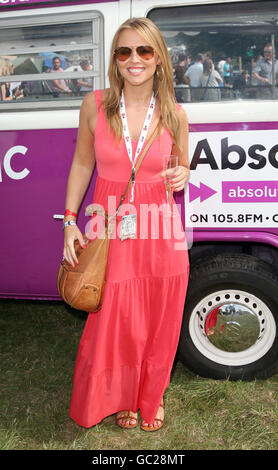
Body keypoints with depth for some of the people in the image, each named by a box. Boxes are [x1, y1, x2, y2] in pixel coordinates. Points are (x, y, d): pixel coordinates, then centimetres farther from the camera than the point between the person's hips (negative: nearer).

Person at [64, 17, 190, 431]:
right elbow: (82, 164, 5)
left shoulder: (174, 114, -2)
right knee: (113, 324, 11)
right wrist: (70, 221, 0)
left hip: (160, 231, 1)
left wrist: (182, 176, -12)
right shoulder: (95, 105, -4)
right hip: (110, 232, -1)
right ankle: (120, 398, 43)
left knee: (158, 326, 14)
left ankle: (151, 397, 44)